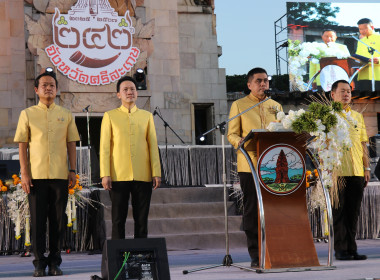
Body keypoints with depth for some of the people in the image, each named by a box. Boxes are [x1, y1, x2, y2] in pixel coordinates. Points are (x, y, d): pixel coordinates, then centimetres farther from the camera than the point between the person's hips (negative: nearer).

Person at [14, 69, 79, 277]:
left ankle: (55, 262, 9)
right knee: (38, 220, -1)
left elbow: (71, 144, 12)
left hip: (60, 175, 2)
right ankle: (39, 263, 6)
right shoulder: (28, 114, 6)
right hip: (36, 175, -1)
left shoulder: (65, 115, 11)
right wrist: (24, 173, -4)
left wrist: (72, 170, 4)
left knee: (58, 220, 2)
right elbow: (22, 146, 4)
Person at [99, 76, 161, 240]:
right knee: (118, 219, 0)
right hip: (118, 176, -2)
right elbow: (104, 147, 2)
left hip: (143, 176, 2)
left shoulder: (147, 116, 12)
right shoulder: (110, 116, 6)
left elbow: (153, 146, 10)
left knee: (141, 219, 4)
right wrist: (105, 174, -6)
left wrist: (156, 173, 2)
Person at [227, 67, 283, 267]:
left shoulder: (276, 106, 18)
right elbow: (231, 134, 3)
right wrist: (240, 142, -19)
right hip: (249, 165, -3)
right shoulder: (239, 105, 7)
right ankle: (256, 256, 1)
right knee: (252, 210, -3)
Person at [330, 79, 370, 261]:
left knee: (353, 212, 5)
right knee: (339, 211, -3)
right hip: (337, 171, -5)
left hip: (356, 171, 5)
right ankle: (340, 249, 2)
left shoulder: (357, 117, 18)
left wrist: (367, 167, 13)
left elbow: (363, 143, 20)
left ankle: (351, 248, 11)